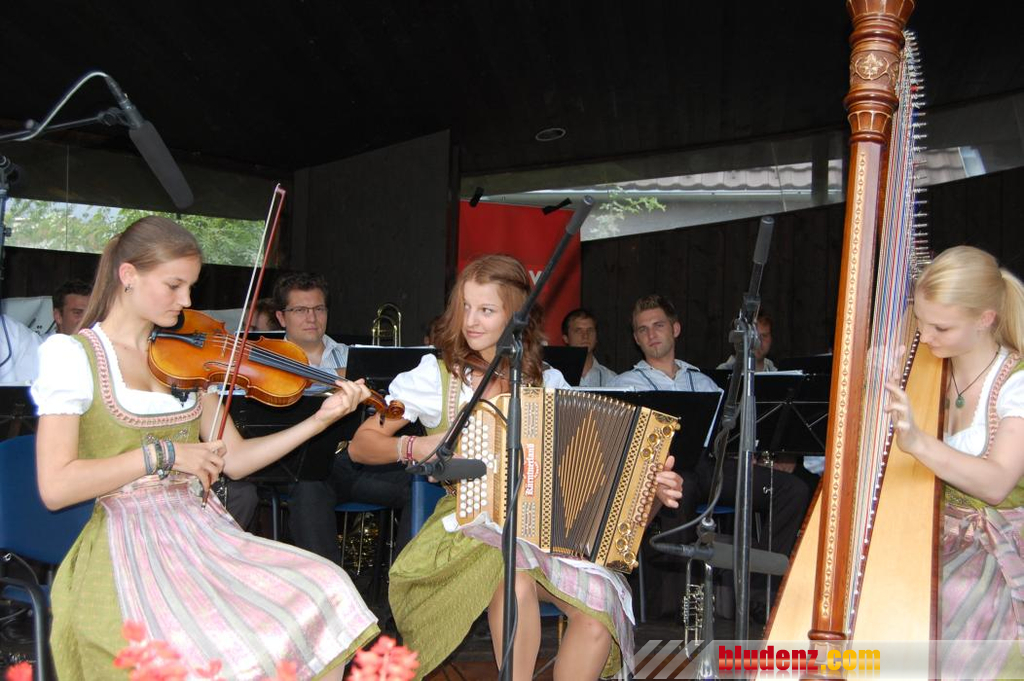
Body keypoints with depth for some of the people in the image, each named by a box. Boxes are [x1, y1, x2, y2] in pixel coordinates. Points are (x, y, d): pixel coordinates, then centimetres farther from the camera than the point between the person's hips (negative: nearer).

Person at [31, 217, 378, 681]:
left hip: (207, 533, 5)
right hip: (132, 549, -5)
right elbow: (55, 487, -12)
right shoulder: (71, 355, -3)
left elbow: (233, 460, 9)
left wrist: (320, 420, -1)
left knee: (325, 592, -19)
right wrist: (163, 453, -16)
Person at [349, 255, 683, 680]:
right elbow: (360, 445, 5)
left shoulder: (547, 382, 9)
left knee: (599, 600, -26)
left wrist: (652, 489, -7)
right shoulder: (434, 375, 3)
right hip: (465, 525, -2)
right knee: (517, 581, -34)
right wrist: (414, 447, -14)